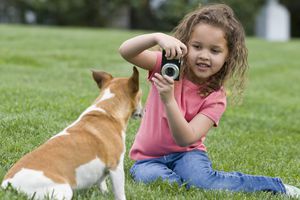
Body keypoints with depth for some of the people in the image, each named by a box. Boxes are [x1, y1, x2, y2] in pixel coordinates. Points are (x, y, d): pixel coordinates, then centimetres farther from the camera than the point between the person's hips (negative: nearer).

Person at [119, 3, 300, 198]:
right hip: (149, 158, 1)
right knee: (147, 177, -34)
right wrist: (157, 37, -42)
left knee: (201, 179, -34)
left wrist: (168, 100, -39)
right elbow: (125, 52, -24)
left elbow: (186, 139, -25)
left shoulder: (215, 98, -12)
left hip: (186, 154, -1)